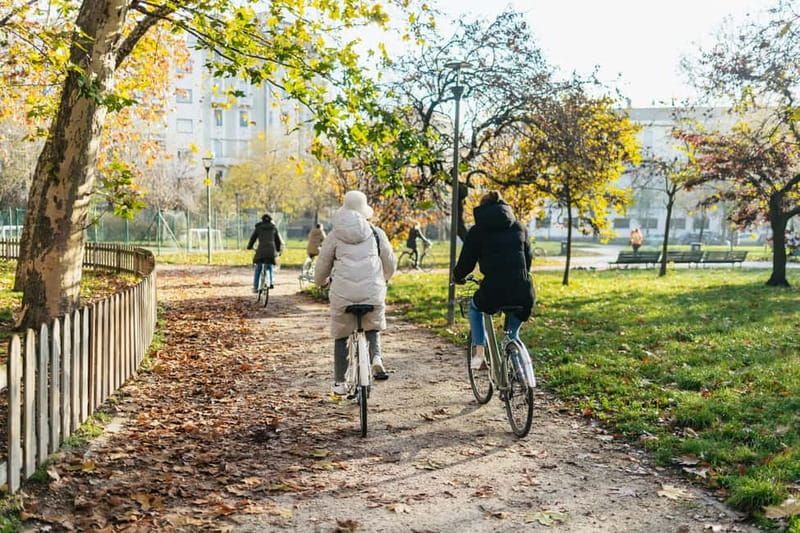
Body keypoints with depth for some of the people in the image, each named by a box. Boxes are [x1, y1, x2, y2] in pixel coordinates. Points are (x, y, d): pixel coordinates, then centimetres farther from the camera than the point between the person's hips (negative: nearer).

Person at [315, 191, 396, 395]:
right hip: (373, 292, 1)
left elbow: (323, 263, 13)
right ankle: (376, 357, -4)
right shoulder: (376, 233, 10)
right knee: (373, 327, 24)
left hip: (343, 293, -1)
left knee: (341, 336, 13)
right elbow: (390, 262, 16)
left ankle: (339, 382, 15)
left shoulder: (335, 235, 7)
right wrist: (385, 278, 38)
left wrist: (321, 282, 34)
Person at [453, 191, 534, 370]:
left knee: (475, 308, 30)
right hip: (523, 292, 3)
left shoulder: (477, 231, 7)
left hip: (493, 290, -3)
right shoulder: (518, 227, 16)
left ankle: (479, 353, 16)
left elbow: (466, 263, 8)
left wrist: (457, 277, 30)